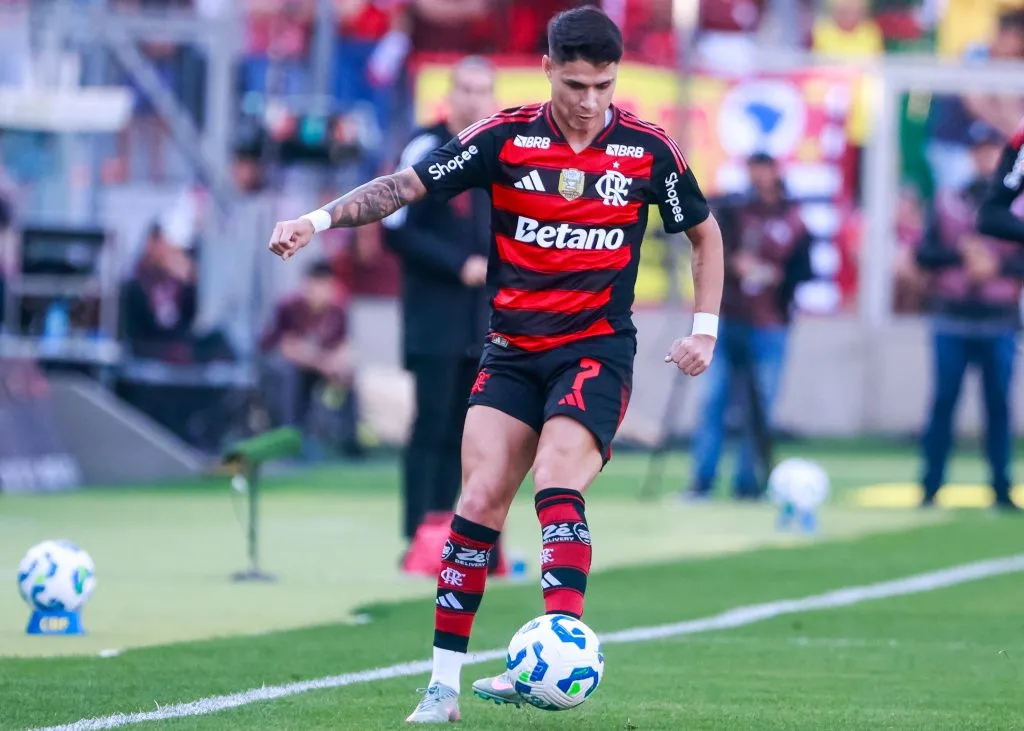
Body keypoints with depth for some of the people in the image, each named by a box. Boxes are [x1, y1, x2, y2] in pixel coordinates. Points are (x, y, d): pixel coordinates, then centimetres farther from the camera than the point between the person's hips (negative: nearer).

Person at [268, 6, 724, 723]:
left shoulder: (648, 148, -3)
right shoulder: (506, 137, -4)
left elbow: (705, 232, 13)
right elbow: (405, 186, -3)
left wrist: (705, 329, 8)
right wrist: (317, 220, -15)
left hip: (598, 349, -2)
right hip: (511, 352, 2)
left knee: (555, 488, -23)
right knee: (481, 499, -8)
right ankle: (444, 682, -3)